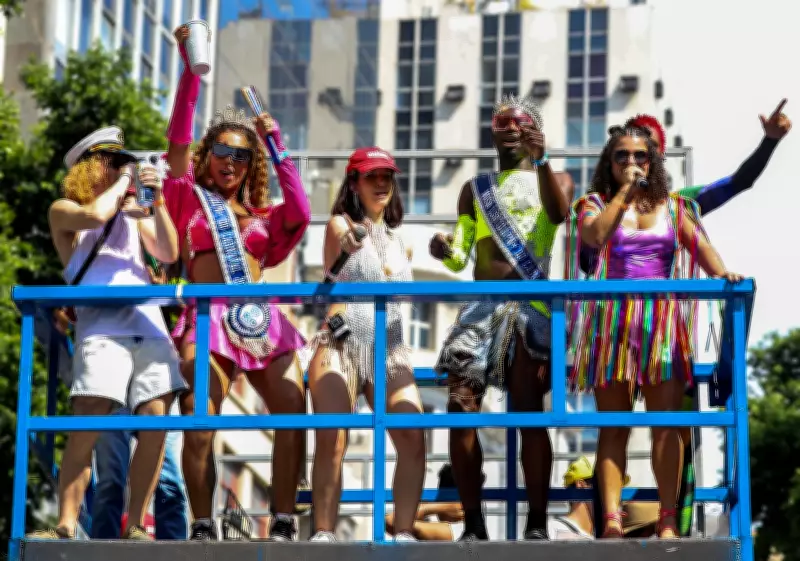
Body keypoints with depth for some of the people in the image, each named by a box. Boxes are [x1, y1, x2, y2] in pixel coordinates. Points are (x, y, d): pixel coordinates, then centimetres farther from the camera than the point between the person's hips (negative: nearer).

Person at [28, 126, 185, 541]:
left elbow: (168, 253, 13)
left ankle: (135, 526, -4)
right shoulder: (64, 210, 13)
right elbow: (95, 215, -10)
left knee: (155, 421, -9)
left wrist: (157, 202, 4)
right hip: (101, 324, -4)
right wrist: (122, 181, 6)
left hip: (149, 322, 4)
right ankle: (65, 526, -15)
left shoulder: (134, 215, 26)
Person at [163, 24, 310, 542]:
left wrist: (277, 147, 11)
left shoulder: (262, 216, 23)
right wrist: (191, 71, -3)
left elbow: (302, 213, 4)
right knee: (199, 430, -14)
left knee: (293, 418, -10)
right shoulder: (190, 200, 16)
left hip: (262, 320, 3)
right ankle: (203, 528, -8)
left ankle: (283, 524, -5)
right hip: (208, 319, -3)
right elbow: (178, 141, 4)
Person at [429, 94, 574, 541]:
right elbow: (460, 258, 13)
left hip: (531, 306, -3)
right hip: (479, 307, 3)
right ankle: (474, 524, -6)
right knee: (461, 409, -10)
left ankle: (538, 523, -9)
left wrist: (541, 159, -20)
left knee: (529, 412, -11)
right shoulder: (474, 189, 23)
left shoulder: (555, 179, 16)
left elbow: (559, 214, -9)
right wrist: (444, 251, -10)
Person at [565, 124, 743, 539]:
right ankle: (612, 520, -10)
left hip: (662, 321, 1)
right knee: (614, 424, -4)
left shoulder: (672, 208, 16)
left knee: (666, 420, -8)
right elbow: (594, 236, -10)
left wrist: (720, 272, -16)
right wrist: (624, 192, -6)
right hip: (612, 321, -1)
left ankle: (668, 520, -8)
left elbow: (700, 245, 4)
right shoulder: (596, 204, 11)